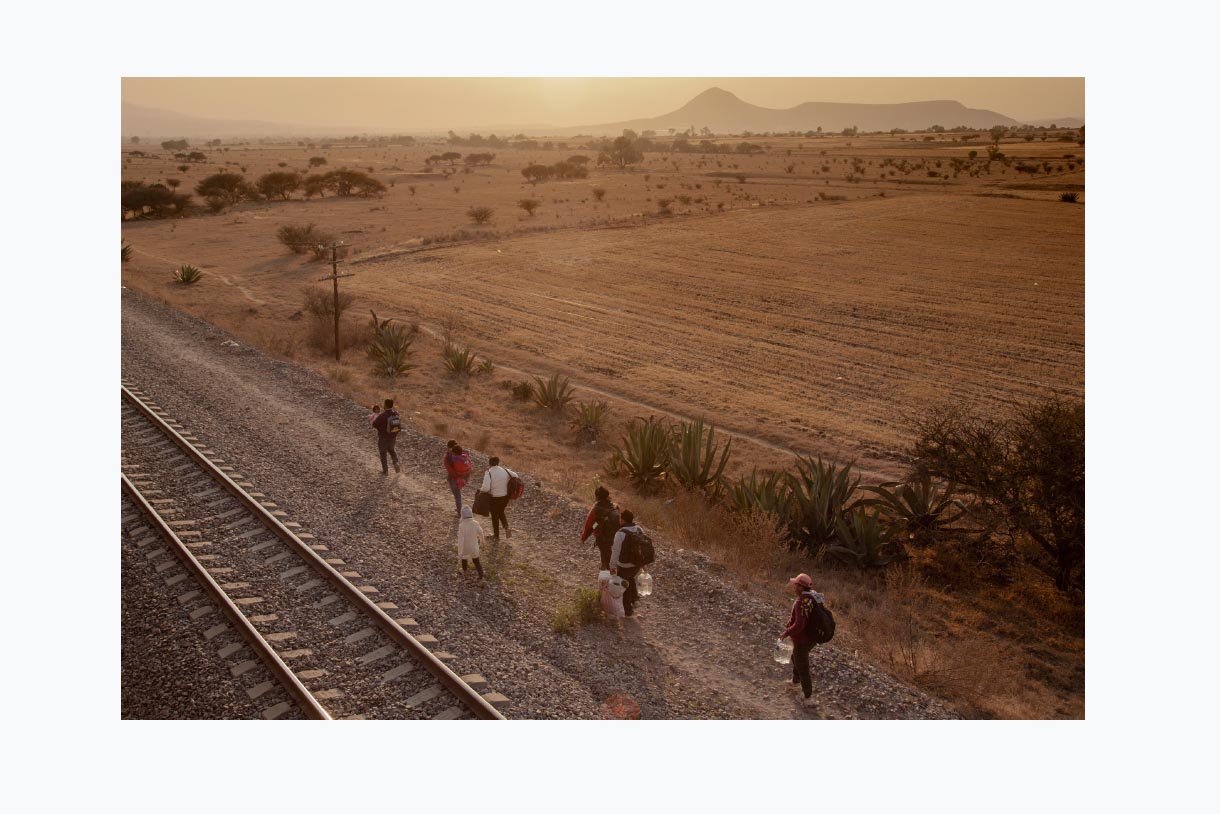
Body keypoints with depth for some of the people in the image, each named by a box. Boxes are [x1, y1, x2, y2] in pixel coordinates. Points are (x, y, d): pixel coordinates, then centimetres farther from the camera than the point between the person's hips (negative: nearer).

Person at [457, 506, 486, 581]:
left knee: (463, 558, 29)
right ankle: (481, 578, 10)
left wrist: (459, 553, -21)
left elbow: (460, 540, -28)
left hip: (465, 547, -2)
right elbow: (480, 533, -2)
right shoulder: (475, 523, -19)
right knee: (477, 562, 18)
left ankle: (464, 570, 54)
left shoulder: (461, 525, -30)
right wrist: (481, 539, 21)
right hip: (474, 547, 2)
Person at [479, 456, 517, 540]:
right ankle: (506, 528, 10)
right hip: (505, 496, 4)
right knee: (501, 512, 30)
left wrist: (481, 489, -8)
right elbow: (515, 476, 6)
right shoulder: (505, 470, -5)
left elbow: (486, 488, -30)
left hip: (494, 498, -4)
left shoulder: (488, 473, -19)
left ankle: (496, 535, 33)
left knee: (495, 516, 18)